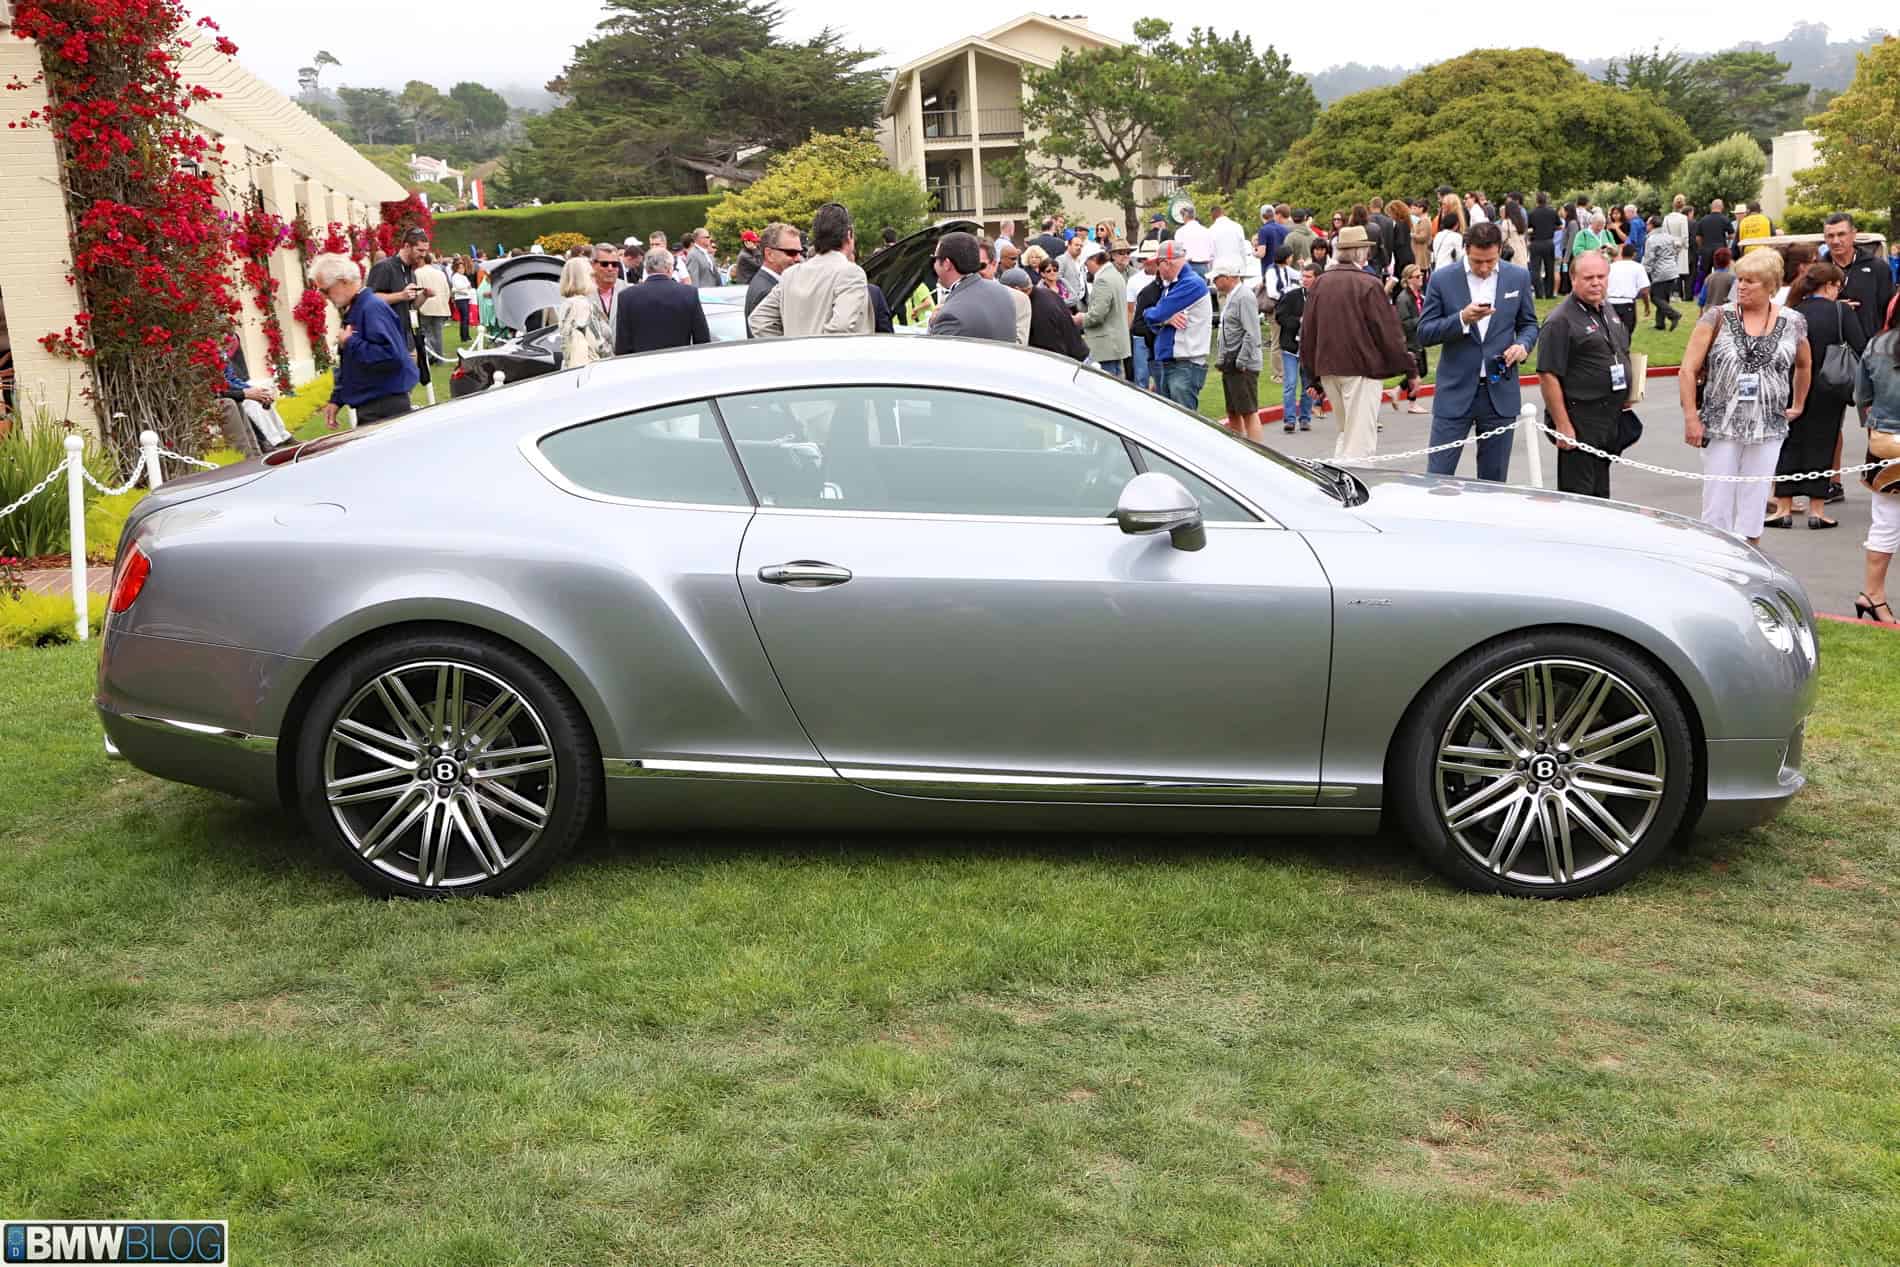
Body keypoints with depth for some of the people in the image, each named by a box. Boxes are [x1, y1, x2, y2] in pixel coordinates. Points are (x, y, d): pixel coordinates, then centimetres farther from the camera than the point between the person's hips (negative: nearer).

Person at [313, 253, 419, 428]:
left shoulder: (372, 308, -17)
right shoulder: (351, 311, 13)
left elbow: (392, 356, -29)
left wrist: (351, 343, -20)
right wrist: (336, 399, 17)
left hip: (386, 408, -10)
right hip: (368, 407, 10)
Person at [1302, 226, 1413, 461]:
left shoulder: (1320, 283, 5)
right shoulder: (1369, 284, -12)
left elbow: (1307, 331, 9)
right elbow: (1388, 331, -10)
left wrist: (1312, 374, 17)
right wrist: (1405, 365, 0)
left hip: (1327, 369, 6)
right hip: (1360, 369, -6)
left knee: (1345, 431, 19)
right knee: (1360, 435, -3)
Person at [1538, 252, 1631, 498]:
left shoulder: (1608, 314, 15)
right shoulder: (1561, 320, -13)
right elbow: (1548, 376, -18)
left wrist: (1628, 391, 13)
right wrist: (1562, 425, -21)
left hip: (1611, 420, 8)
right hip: (1579, 422, -8)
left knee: (1600, 493, 15)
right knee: (1577, 495, -7)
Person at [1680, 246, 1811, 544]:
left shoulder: (1793, 323, 4)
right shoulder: (1718, 318, -3)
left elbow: (1803, 366, 24)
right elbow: (1689, 369, -5)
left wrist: (1797, 405, 23)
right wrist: (1691, 417, -11)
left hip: (1768, 430, 2)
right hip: (1720, 427, -2)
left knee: (1753, 507, 7)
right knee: (1717, 506, 0)